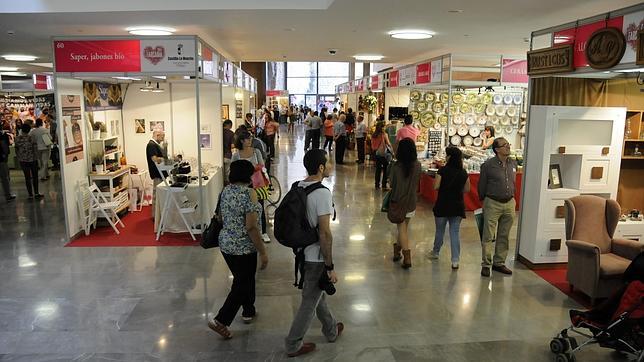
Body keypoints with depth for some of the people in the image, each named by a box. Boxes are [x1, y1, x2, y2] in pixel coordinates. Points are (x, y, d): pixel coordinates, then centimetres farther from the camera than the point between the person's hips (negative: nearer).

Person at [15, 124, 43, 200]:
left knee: (27, 177, 6)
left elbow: (16, 150, 1)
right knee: (35, 176, 10)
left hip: (23, 160, 1)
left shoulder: (17, 139, -5)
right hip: (32, 159, -1)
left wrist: (19, 158, 14)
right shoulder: (31, 138, -10)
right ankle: (36, 193, 10)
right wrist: (36, 158, 5)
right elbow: (35, 149, -8)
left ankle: (30, 195, 9)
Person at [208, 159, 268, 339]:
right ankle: (221, 321, 6)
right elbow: (251, 227, -23)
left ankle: (248, 311, 38)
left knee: (244, 278, 23)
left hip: (225, 244, 8)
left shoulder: (225, 191, 3)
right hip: (243, 248, -8)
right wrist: (263, 252, -16)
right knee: (242, 285, 7)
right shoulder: (248, 193, -20)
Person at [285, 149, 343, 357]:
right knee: (309, 302, 8)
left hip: (303, 252, 9)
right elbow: (325, 233, -25)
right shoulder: (322, 193, -24)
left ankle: (331, 330, 44)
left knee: (318, 293, 24)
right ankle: (293, 345, 22)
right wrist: (330, 267, -18)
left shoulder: (298, 188, 1)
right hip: (317, 258, -8)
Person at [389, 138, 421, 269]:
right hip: (411, 202, 3)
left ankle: (407, 256, -2)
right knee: (404, 226, 21)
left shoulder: (396, 166, -20)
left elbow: (391, 183, -8)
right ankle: (397, 249, 38)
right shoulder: (417, 165, -10)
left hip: (398, 201, -3)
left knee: (402, 228, 6)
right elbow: (417, 182, 3)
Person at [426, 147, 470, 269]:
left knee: (439, 230, 16)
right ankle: (455, 260, 4)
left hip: (442, 205, -2)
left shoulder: (443, 171, -12)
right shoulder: (464, 173, 0)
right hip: (458, 206, 3)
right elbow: (467, 189, 6)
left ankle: (435, 252, 35)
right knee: (455, 232, 6)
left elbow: (436, 187, -14)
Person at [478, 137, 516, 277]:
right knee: (488, 236, -2)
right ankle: (486, 264, 7)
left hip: (509, 204, 5)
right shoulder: (488, 165, -9)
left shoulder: (513, 164, 8)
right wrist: (484, 201, 7)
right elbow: (482, 185, 0)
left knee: (504, 236, 11)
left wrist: (512, 198, 18)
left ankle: (499, 263, 22)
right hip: (493, 203, -5)